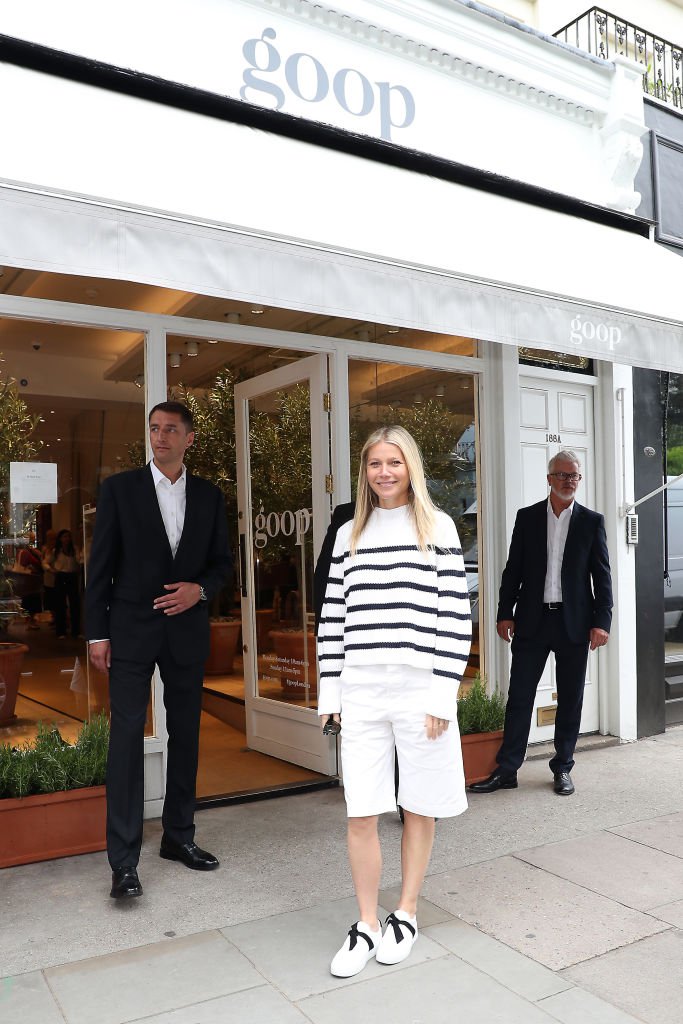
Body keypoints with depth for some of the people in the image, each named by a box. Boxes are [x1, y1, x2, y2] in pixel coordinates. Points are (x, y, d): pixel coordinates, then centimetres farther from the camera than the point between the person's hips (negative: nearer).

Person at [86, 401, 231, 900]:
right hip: (132, 630, -3)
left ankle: (179, 837, 28)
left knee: (185, 736, 12)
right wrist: (98, 633, -6)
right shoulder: (120, 488, 0)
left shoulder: (209, 496, 7)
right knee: (127, 737, -4)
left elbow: (222, 559, 12)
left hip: (187, 629, 3)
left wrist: (201, 588, -10)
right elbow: (101, 564, -2)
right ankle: (124, 860, 4)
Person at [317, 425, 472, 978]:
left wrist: (443, 694, -9)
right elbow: (334, 615, 10)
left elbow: (455, 614, -4)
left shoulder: (437, 527, 0)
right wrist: (330, 691, 6)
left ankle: (406, 915, 31)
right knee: (360, 815, 4)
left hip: (419, 688, -2)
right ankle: (367, 926, 23)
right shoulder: (350, 534, 10)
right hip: (361, 690, 3)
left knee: (418, 808, 11)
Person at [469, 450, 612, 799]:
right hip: (532, 620, 0)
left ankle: (562, 768, 23)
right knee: (519, 696, 3)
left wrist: (601, 622, -6)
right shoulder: (527, 517, 5)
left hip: (574, 623, 0)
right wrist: (504, 613, 0)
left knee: (570, 699, 9)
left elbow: (602, 575, 1)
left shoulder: (592, 521, 3)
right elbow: (513, 569, 6)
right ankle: (506, 770, 10)